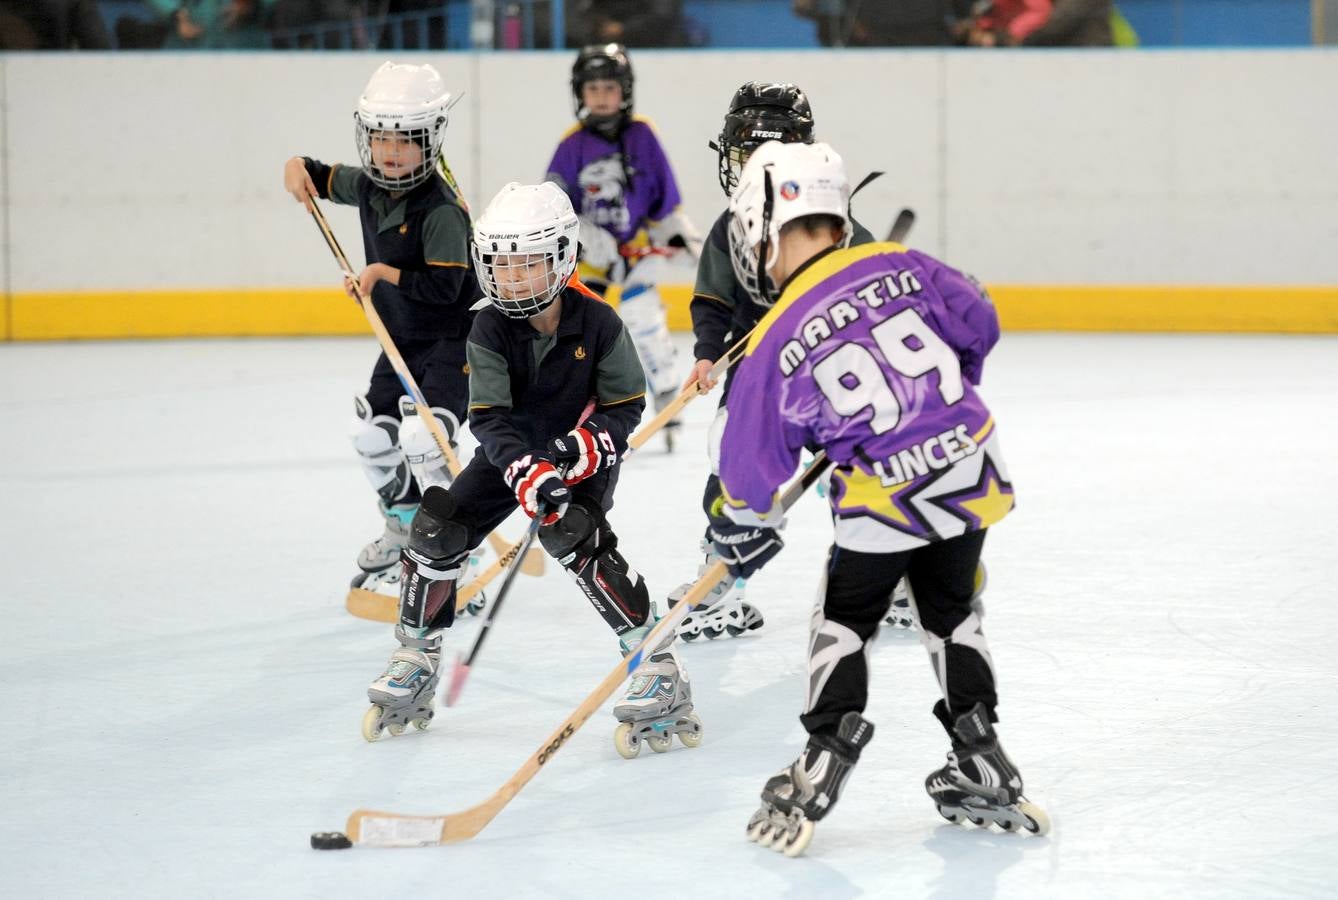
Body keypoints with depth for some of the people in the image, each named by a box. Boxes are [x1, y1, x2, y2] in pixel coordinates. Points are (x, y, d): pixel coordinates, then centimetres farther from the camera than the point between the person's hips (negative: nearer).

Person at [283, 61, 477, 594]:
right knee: (371, 430, 14)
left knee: (422, 436, -23)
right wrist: (300, 168, -3)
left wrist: (383, 273, -29)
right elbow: (325, 181, 19)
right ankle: (405, 531, 34)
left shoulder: (442, 208, -25)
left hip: (454, 340, -9)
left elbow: (444, 285, -31)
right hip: (404, 339, 9)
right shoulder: (369, 186, 0)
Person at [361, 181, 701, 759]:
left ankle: (659, 666, -25)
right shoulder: (490, 331, -16)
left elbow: (626, 404, -11)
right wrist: (524, 471, -41)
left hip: (585, 454, -4)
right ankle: (416, 659, 13)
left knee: (576, 538, -29)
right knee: (438, 528, -9)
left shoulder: (597, 323, -20)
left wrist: (587, 444, -29)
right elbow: (488, 417, -24)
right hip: (512, 453, 4)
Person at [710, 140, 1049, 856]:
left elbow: (754, 465, 0)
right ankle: (981, 764, 23)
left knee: (843, 620, 15)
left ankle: (822, 766, 7)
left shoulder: (773, 348, -9)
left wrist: (744, 526, 19)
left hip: (885, 498, -4)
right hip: (973, 470, 4)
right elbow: (976, 325, 8)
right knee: (950, 612, 21)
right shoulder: (900, 266, -3)